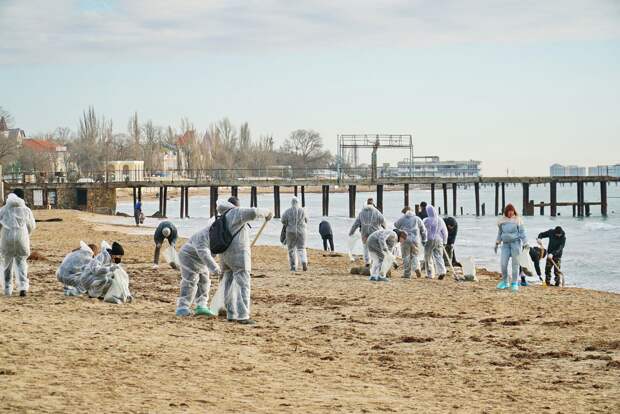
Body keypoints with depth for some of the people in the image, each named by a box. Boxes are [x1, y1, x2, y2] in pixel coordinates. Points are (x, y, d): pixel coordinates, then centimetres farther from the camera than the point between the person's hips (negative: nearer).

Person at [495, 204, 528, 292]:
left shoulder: (517, 220, -3)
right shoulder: (502, 221, 8)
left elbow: (522, 232, -3)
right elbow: (500, 233, 18)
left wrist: (525, 244, -9)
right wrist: (497, 244, 17)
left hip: (515, 243, -3)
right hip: (506, 244, 3)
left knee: (515, 264, -1)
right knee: (503, 264, -2)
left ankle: (514, 284, 4)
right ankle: (505, 282, 15)